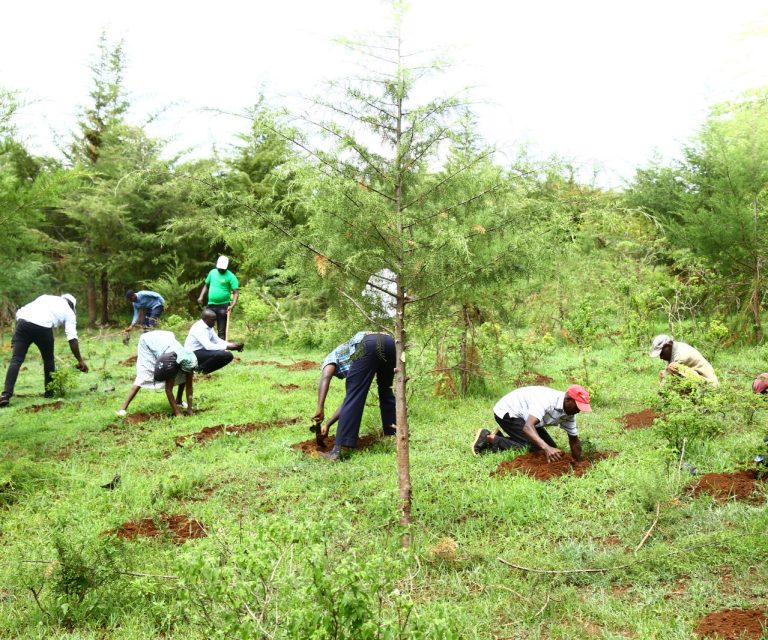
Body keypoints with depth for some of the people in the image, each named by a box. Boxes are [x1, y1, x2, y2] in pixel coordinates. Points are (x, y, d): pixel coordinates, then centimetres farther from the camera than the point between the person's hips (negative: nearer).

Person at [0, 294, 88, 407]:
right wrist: (80, 360, 16)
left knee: (16, 360, 3)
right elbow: (72, 339, 12)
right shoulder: (69, 311, 23)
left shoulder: (46, 297, 35)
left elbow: (20, 312, 24)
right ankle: (49, 392, 27)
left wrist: (15, 338, 25)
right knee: (48, 359, 20)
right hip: (42, 326, -3)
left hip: (23, 320, 3)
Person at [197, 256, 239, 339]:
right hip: (211, 305, 5)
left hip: (223, 306, -5)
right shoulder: (212, 272, 7)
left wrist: (232, 305, -26)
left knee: (221, 330, 2)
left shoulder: (230, 276, -9)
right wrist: (201, 296, 4)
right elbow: (206, 285, 18)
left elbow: (236, 292, -14)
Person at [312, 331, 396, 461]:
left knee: (353, 398, -1)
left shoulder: (330, 359, 29)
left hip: (368, 345, -7)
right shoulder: (351, 370, 44)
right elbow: (348, 400, 42)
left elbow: (325, 379, 4)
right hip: (389, 341, 7)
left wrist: (320, 408, -4)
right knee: (386, 391, 29)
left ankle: (338, 450, -1)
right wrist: (327, 424, 46)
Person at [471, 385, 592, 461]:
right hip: (507, 412, -9)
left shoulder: (569, 412, -10)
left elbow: (574, 440, 2)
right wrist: (546, 448, -62)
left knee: (551, 448, 6)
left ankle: (501, 438, 15)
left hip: (524, 415, 9)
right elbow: (528, 427, -50)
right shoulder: (546, 400, -37)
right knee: (532, 447, -22)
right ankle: (490, 438, -8)